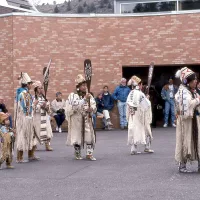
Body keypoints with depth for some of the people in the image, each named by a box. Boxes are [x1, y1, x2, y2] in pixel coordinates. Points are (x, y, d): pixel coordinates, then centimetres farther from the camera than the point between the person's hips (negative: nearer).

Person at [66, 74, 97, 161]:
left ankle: (89, 154, 4)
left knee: (89, 135, -3)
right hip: (77, 119, -3)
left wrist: (92, 109, -16)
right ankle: (77, 153, 20)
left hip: (87, 119, 3)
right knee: (77, 136, 4)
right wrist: (85, 99, -26)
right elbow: (75, 105, -20)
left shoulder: (89, 95, 9)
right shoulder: (73, 95, -4)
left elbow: (94, 106, 6)